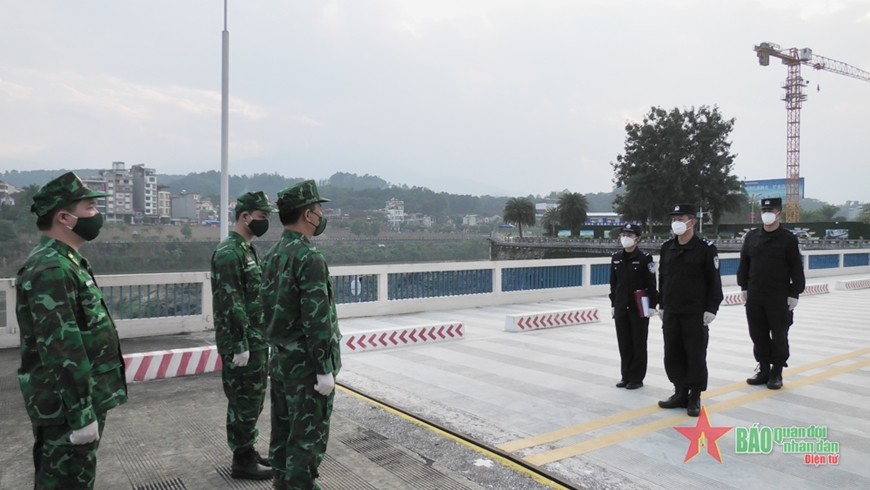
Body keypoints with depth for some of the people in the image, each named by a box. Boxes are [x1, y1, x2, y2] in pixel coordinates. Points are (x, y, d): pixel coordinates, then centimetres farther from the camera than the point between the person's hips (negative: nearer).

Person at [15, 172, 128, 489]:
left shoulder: (64, 261, 11)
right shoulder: (51, 270, -22)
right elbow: (63, 352, -26)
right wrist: (82, 415, -23)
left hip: (80, 398, 10)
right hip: (67, 407, -10)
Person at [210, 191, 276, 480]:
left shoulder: (247, 249, 13)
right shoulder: (228, 252, -18)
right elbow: (230, 304, -22)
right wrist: (240, 346, -22)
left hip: (256, 340, 10)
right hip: (242, 343, -10)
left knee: (251, 399, 17)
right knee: (245, 401, 0)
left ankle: (246, 452, 29)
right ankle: (242, 461, 13)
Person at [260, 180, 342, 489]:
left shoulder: (272, 255, 7)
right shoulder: (309, 257, -21)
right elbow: (316, 320, -23)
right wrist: (325, 369, -19)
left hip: (280, 359, 9)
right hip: (306, 363, -9)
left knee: (283, 430, 17)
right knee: (308, 436, 2)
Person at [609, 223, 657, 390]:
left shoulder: (645, 258, -9)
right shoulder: (616, 258, 6)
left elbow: (651, 284, -9)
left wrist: (652, 305, -11)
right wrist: (613, 304, 11)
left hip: (639, 307, -5)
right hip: (621, 307, 5)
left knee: (638, 344, 4)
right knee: (624, 343, 10)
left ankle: (637, 378, 13)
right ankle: (626, 376, 21)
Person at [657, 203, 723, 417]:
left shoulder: (705, 249, -7)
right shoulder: (666, 248, 8)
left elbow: (714, 282, -6)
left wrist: (711, 309, -10)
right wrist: (662, 305, 12)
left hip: (696, 314, -5)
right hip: (671, 313, 5)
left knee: (696, 356, 3)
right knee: (673, 355, 9)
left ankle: (694, 398, 16)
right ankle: (680, 393, 23)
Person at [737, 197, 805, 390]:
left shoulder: (788, 238, -5)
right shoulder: (751, 236, 6)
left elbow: (797, 268, -4)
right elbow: (744, 264, 11)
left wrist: (794, 294, -7)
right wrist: (744, 287, 8)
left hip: (779, 297, -4)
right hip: (754, 296, 4)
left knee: (779, 336, 4)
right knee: (758, 334, 9)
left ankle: (776, 373, 16)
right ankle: (763, 369, 22)